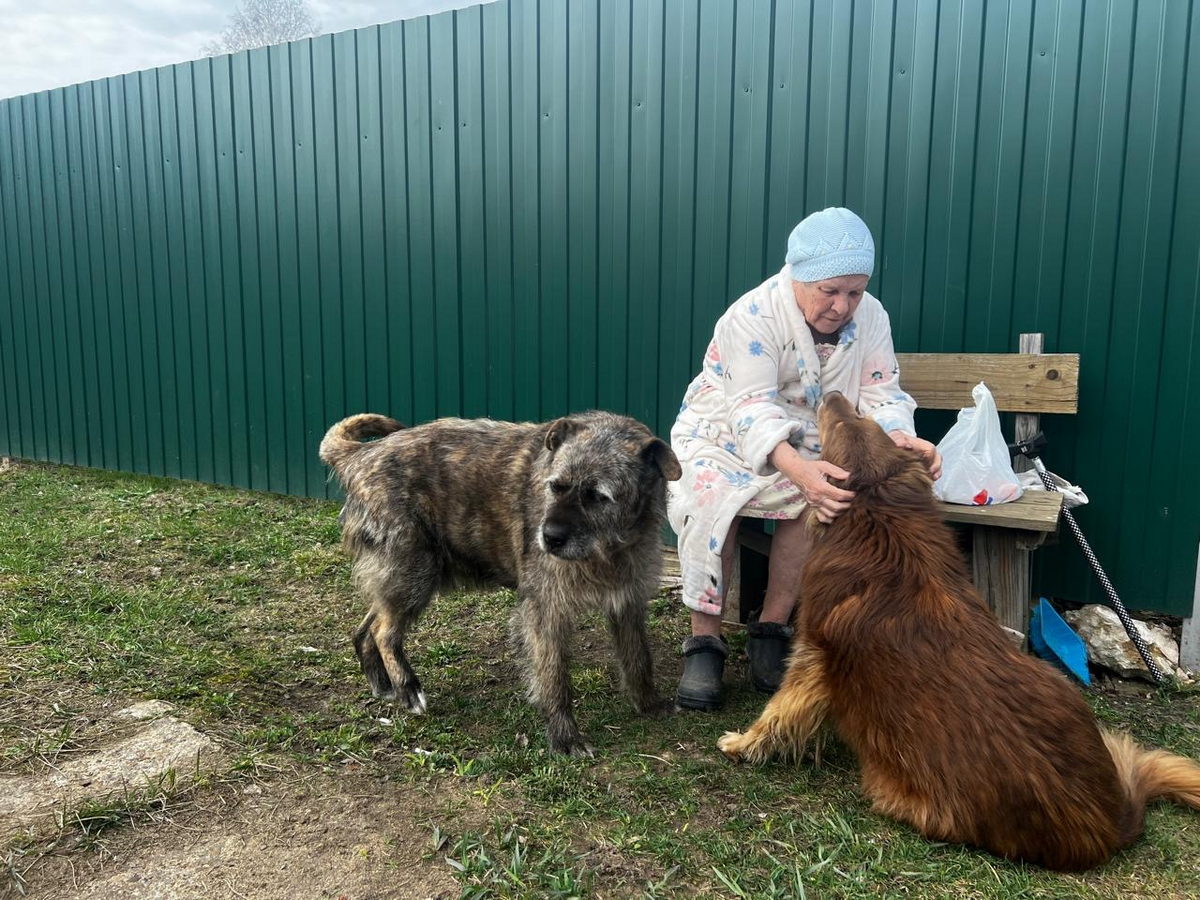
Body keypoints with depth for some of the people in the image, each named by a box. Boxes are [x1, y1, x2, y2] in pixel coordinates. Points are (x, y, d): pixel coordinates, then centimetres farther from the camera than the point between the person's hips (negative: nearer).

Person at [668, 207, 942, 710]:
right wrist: (797, 469, -51)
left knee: (818, 500, -31)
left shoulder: (870, 316, -6)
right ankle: (705, 640, -19)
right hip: (724, 434, -3)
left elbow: (881, 392, -6)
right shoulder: (753, 316, -22)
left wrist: (903, 439, -31)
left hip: (808, 443, 3)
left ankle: (771, 630, -14)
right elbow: (753, 410, -31)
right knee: (711, 497, -34)